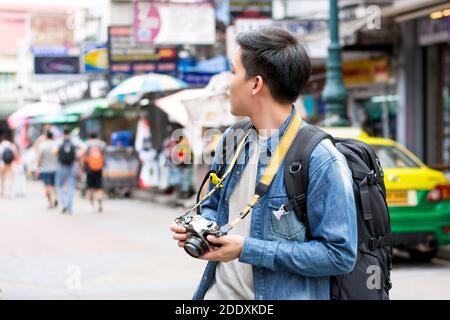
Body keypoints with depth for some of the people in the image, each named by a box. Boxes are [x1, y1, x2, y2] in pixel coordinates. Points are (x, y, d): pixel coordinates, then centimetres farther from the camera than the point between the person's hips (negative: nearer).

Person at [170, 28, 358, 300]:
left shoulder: (321, 161, -17)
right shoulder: (231, 140, 5)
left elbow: (340, 254, -20)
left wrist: (248, 250, -21)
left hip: (280, 293, -6)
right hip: (218, 292, 6)